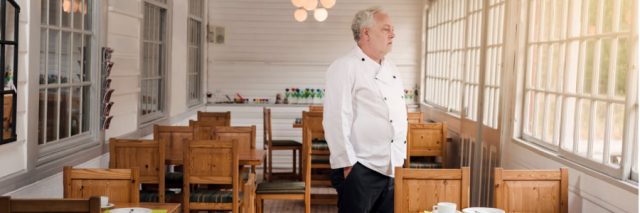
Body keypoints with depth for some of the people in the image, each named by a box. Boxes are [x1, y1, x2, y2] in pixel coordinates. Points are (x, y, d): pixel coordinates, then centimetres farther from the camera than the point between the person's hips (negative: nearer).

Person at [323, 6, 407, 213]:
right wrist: (348, 164, -17)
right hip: (360, 168, -8)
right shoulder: (345, 68, -10)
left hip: (392, 168, 8)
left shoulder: (391, 68, 15)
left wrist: (400, 159, 16)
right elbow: (335, 121, -16)